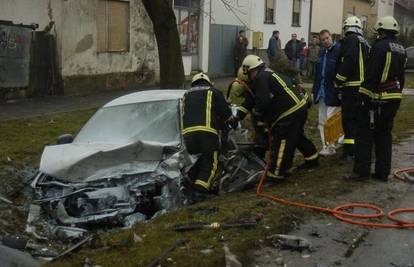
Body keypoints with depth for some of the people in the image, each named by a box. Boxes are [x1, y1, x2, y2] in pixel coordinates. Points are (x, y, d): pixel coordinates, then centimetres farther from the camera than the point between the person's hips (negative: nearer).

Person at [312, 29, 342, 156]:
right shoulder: (322, 52, 14)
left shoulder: (339, 50, -13)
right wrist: (315, 89, 17)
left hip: (333, 93, -9)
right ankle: (325, 146, 20)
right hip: (322, 92, 9)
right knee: (322, 122, 12)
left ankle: (330, 147, 4)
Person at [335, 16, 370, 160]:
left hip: (351, 85, -9)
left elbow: (349, 61, -21)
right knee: (359, 117, 17)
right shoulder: (364, 42, 19)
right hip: (363, 84, 9)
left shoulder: (350, 39, -8)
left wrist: (339, 79, -14)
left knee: (349, 119, -7)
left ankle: (349, 151, -9)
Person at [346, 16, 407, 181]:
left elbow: (371, 74, -19)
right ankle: (383, 172, 15)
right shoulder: (401, 49, 13)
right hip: (394, 98, 8)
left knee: (365, 135, -2)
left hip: (376, 98, -8)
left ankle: (361, 171, -2)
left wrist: (364, 96, -17)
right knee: (385, 134, 13)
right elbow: (401, 76, 17)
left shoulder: (380, 46, -13)